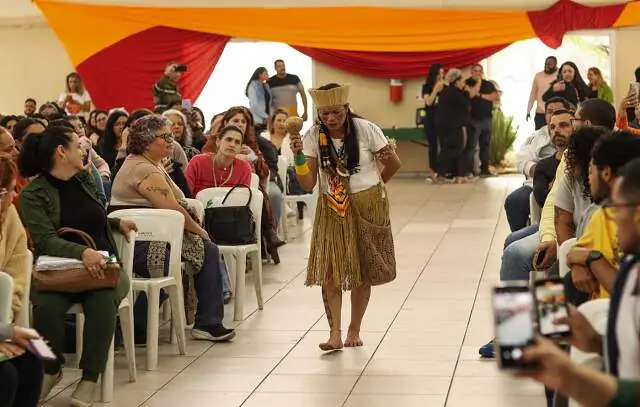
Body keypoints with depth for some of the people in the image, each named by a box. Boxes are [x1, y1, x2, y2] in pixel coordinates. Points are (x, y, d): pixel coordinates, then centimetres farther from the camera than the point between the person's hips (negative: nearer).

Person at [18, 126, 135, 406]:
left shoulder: (85, 178, 12)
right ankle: (51, 369, -5)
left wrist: (117, 224, 24)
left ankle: (89, 378, -20)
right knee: (46, 305, -35)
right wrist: (82, 252, -36)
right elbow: (46, 240, -21)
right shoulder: (33, 193, -7)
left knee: (103, 302, -32)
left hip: (103, 267, 3)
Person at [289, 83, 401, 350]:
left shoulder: (365, 130, -12)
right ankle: (335, 333, -11)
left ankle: (354, 331, 18)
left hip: (367, 207, -1)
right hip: (332, 210, 1)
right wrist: (298, 156, -25)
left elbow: (394, 164, 0)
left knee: (363, 271, 5)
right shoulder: (313, 137, -7)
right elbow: (308, 184, -10)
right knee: (330, 270, -10)